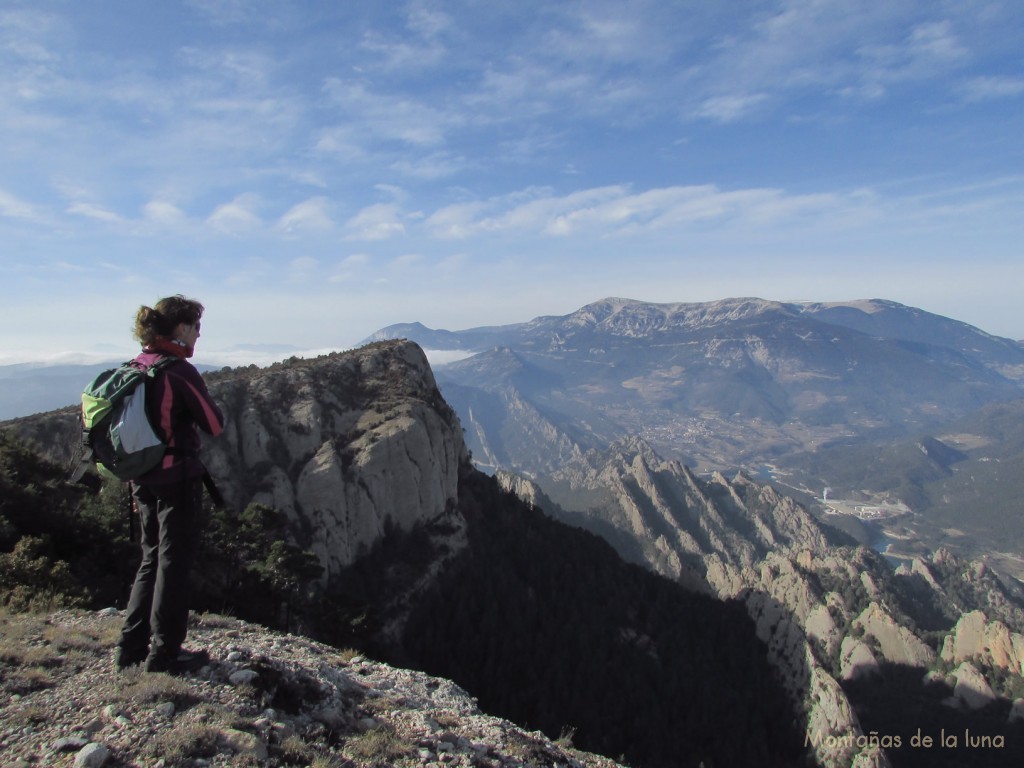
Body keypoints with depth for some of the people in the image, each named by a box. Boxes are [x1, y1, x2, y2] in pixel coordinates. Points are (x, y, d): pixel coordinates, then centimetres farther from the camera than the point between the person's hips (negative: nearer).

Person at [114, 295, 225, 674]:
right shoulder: (179, 371, -17)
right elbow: (215, 425, -16)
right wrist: (203, 398, 3)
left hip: (143, 479, 8)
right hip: (178, 478, -8)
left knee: (152, 559, 20)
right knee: (174, 564, 5)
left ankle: (131, 646, 27)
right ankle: (164, 653, 15)